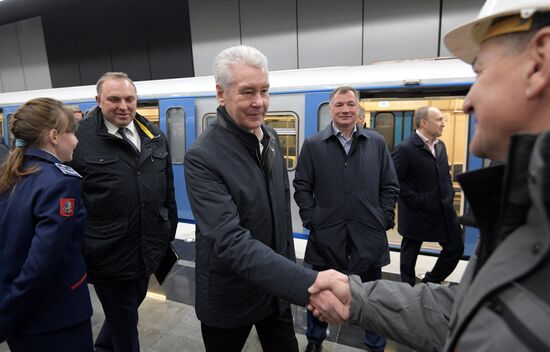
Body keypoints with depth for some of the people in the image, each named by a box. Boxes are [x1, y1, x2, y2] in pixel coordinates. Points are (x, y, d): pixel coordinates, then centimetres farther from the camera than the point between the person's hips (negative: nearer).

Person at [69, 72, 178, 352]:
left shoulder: (155, 138, 3)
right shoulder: (80, 140, -12)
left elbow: (168, 192, 8)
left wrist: (169, 234, 10)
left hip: (148, 250, 6)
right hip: (108, 253, -5)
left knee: (130, 305, 26)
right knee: (124, 318, 13)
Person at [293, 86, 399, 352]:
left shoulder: (377, 143, 5)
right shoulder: (313, 145, 0)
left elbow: (390, 186, 7)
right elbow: (302, 187, 1)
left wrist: (385, 218, -1)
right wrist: (310, 219, -6)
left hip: (369, 233, 1)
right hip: (326, 233, -1)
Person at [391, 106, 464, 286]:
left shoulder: (440, 145, 8)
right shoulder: (405, 149, -17)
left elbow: (446, 173, 19)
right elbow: (396, 181, -20)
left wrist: (450, 195, 7)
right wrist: (418, 201, -18)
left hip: (444, 210, 8)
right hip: (417, 214, -7)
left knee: (456, 247, 14)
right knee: (410, 254, 10)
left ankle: (432, 281, 33)